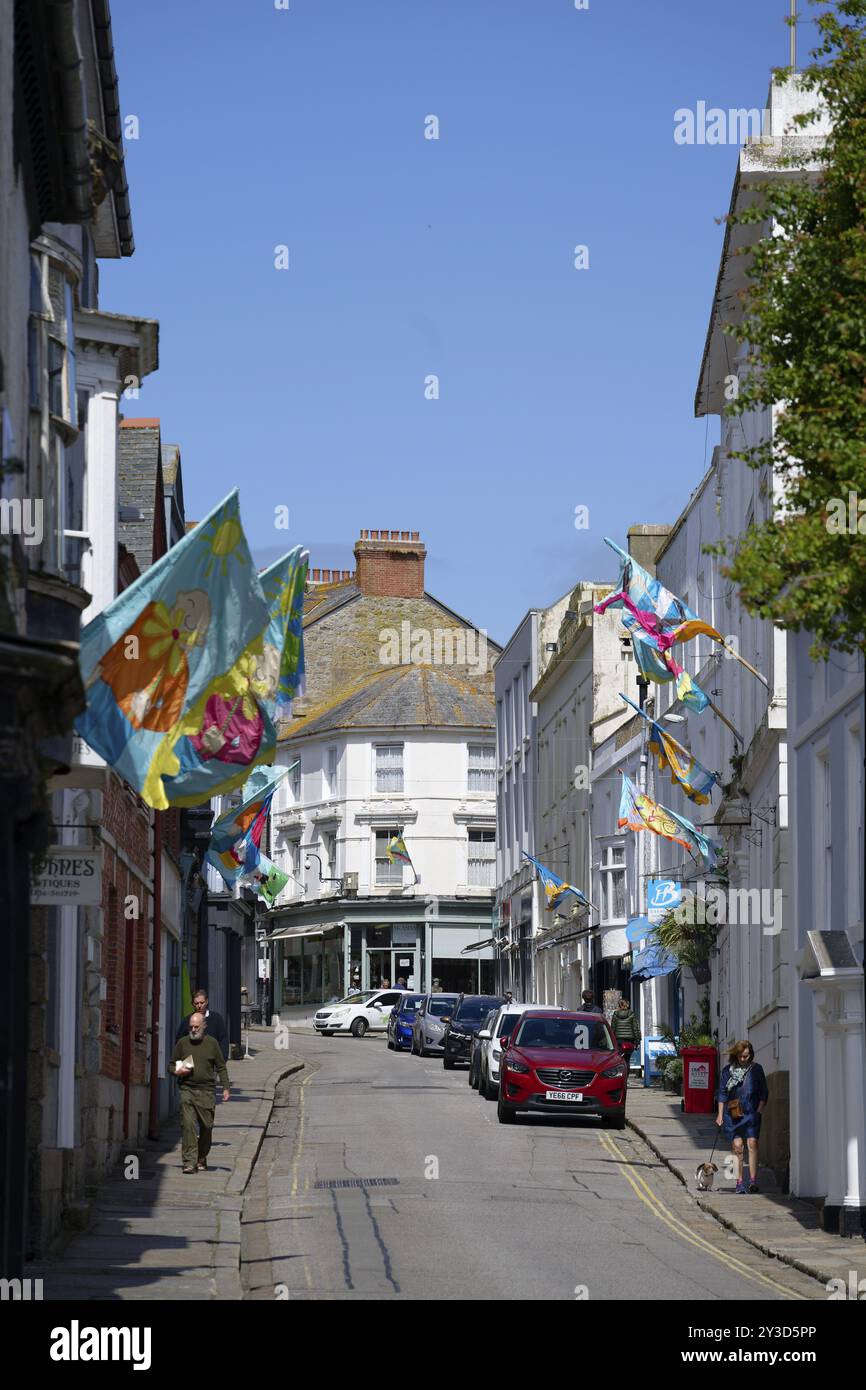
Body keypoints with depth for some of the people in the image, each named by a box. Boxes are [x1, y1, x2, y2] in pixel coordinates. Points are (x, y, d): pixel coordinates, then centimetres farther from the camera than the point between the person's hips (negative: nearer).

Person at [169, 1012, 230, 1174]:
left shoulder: (212, 1043, 8)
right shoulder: (182, 1043, 9)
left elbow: (221, 1067, 10)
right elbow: (171, 1065, 16)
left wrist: (226, 1088, 1)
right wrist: (176, 1071, -7)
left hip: (206, 1091, 1)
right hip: (187, 1090, 0)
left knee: (206, 1126, 4)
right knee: (187, 1125, -12)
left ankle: (201, 1160, 22)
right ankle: (189, 1162, -14)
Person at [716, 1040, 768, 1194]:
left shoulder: (756, 1069, 6)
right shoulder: (728, 1070, 7)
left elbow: (763, 1093, 9)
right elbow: (722, 1093, 11)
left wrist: (759, 1110, -2)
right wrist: (720, 1114, 7)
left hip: (751, 1113, -1)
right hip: (732, 1114, 1)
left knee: (752, 1144, -11)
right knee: (737, 1146, -3)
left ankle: (753, 1181, -9)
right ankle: (739, 1182, 0)